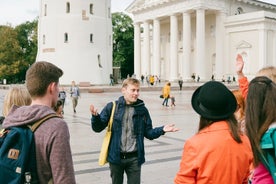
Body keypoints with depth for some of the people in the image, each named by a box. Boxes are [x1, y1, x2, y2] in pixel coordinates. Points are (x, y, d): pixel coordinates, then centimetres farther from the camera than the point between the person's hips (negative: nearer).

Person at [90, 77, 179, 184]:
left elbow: (149, 133, 4)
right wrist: (95, 116, -23)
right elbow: (98, 128, -3)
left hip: (134, 158, 1)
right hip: (116, 156, 0)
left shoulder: (142, 110, 0)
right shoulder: (112, 107, -5)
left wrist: (162, 130, -13)